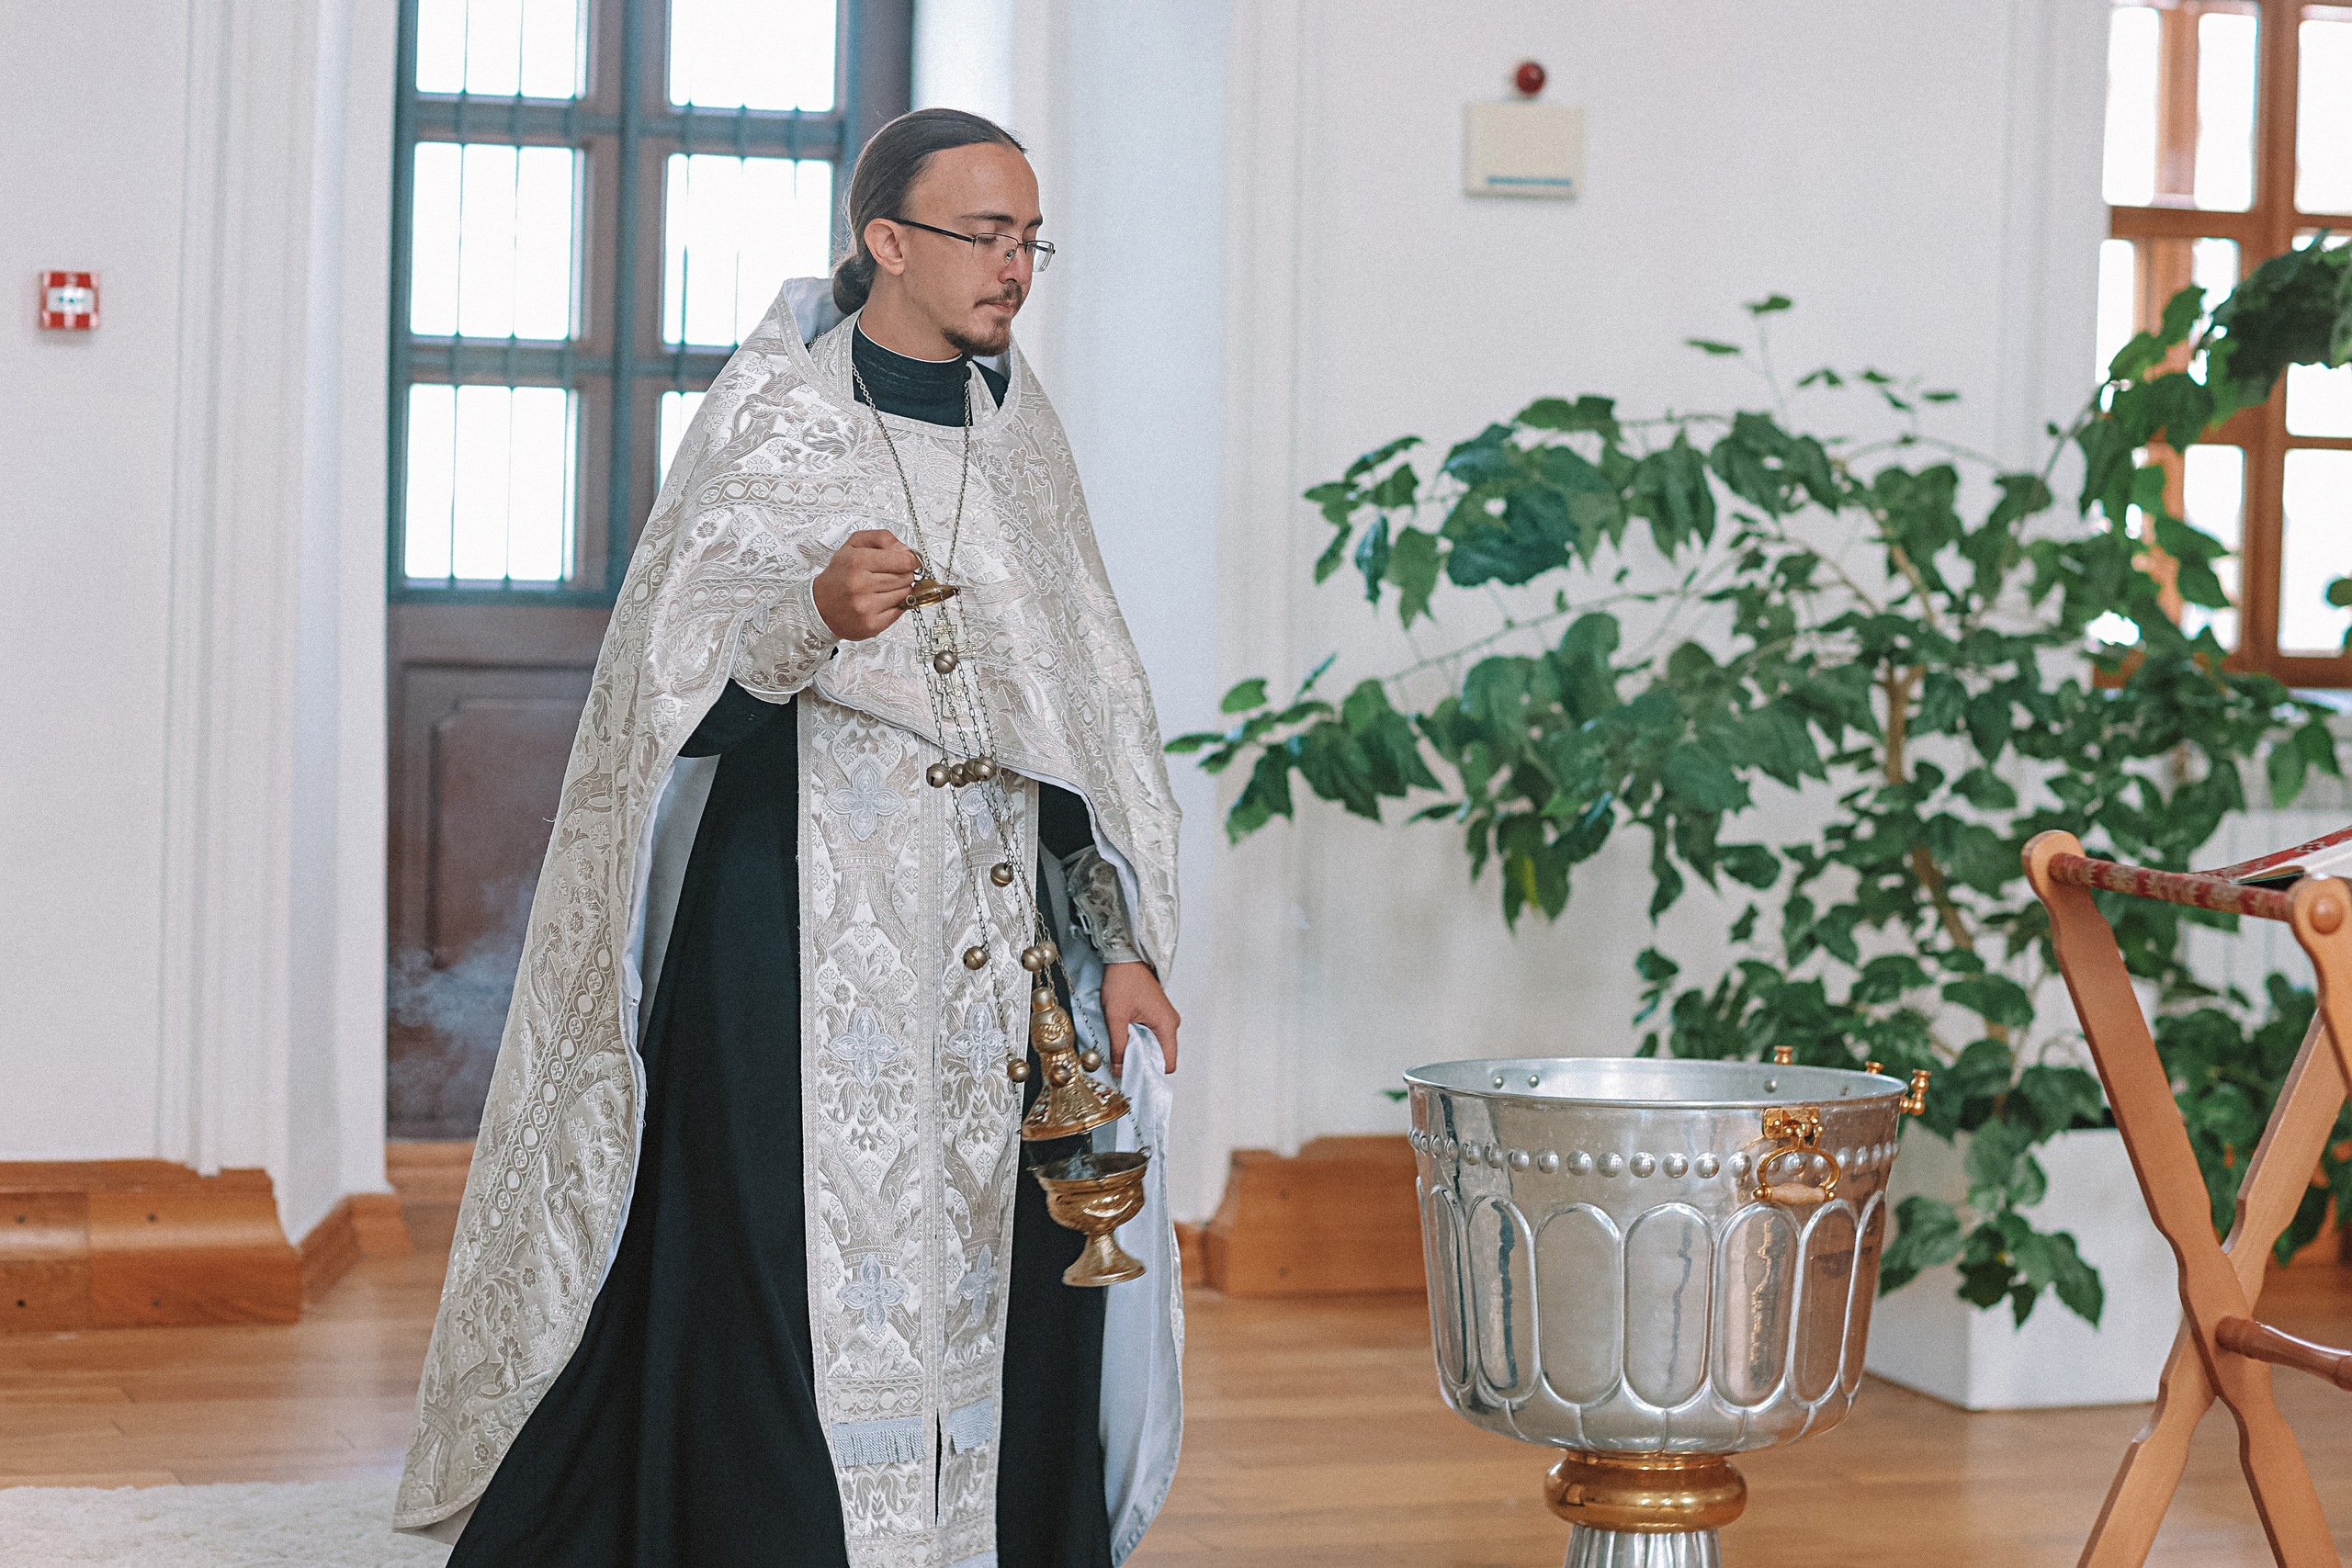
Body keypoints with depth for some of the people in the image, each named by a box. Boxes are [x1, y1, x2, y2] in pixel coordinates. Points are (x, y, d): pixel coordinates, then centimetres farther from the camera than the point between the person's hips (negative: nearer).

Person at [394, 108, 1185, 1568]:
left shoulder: (1019, 430, 10)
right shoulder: (769, 421, -5)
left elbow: (1088, 696, 12)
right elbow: (678, 697, -11)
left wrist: (1127, 941, 6)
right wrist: (817, 616, -32)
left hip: (994, 944, 5)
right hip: (800, 925, -5)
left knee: (995, 1280, 5)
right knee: (794, 1274, -6)